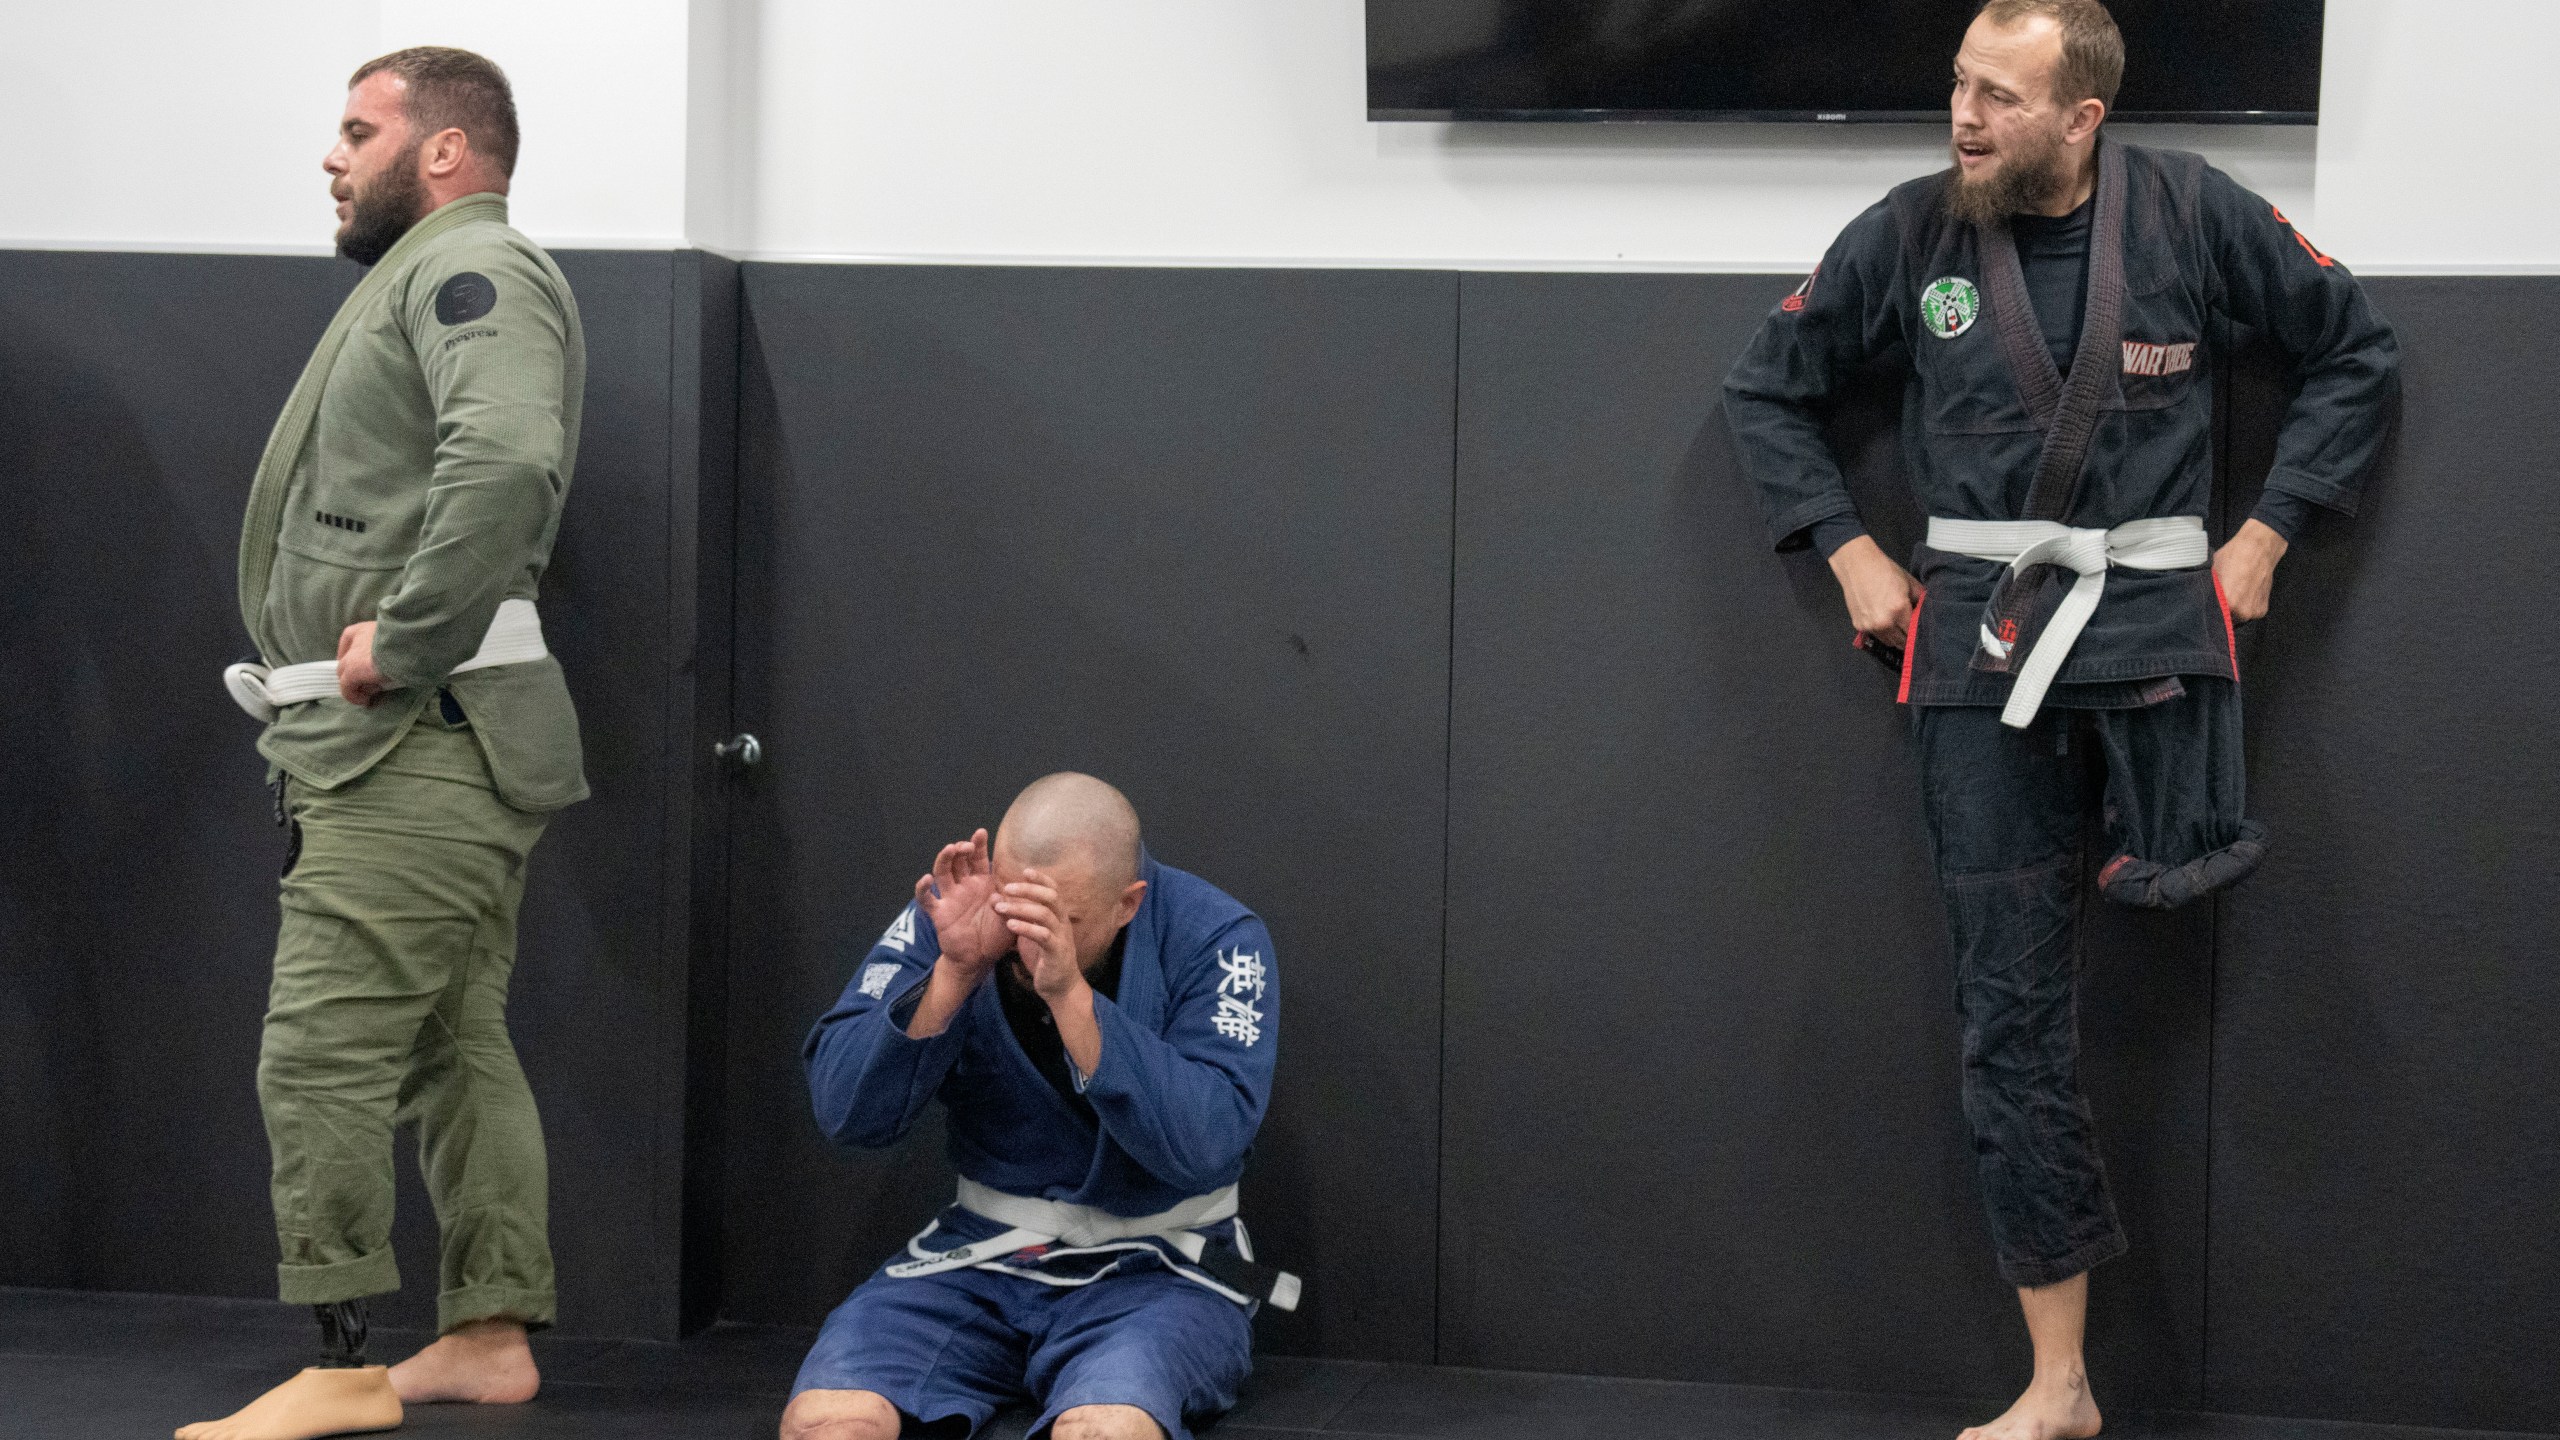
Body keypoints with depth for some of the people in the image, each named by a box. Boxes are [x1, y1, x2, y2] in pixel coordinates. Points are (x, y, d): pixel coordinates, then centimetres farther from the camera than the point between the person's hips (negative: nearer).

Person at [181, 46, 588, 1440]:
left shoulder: (474, 269, -10)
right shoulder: (427, 279, 24)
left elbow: (508, 459, -29)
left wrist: (401, 641, -24)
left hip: (419, 740, -11)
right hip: (415, 749, 11)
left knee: (322, 1057, -11)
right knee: (455, 1048, 12)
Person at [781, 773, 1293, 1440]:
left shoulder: (1214, 938, -11)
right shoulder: (951, 916, -3)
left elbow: (1206, 1145, -24)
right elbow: (846, 1112, -9)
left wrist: (1070, 994, -31)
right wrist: (954, 971, -23)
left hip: (1154, 1265, -3)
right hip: (981, 1253, 4)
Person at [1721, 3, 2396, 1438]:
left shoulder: (2189, 213, -4)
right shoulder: (1914, 232, -1)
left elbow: (2358, 352, 7)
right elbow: (1768, 388, 12)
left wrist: (2268, 534, 2)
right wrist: (1850, 550, 5)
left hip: (2152, 612, -1)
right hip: (1981, 639, 1)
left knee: (2180, 874, -28)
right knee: (2015, 1023, 1)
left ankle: (2182, 817, 13)